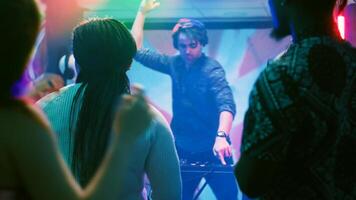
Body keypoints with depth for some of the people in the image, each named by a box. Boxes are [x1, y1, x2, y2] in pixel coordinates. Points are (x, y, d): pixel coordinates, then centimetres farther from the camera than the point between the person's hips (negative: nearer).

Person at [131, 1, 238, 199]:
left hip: (213, 151, -5)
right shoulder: (174, 64, 3)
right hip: (182, 151, 5)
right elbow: (137, 50, 8)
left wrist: (222, 136, -46)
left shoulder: (211, 69, -13)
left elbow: (226, 104, -29)